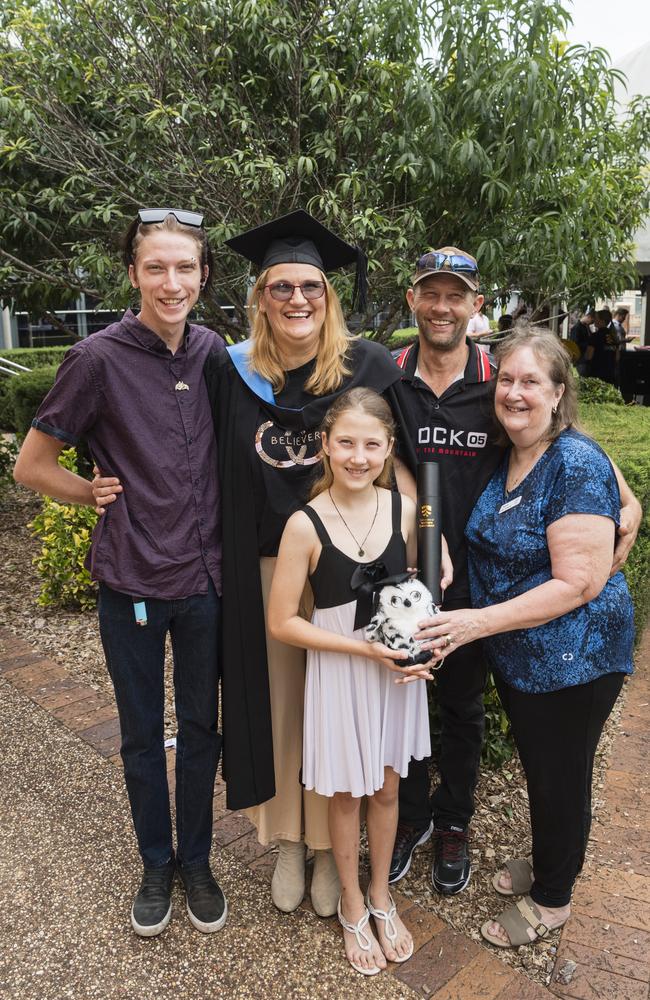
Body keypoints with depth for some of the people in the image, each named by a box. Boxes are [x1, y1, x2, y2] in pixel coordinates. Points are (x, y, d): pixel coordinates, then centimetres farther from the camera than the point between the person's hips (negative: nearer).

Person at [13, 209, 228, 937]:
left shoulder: (214, 353, -1)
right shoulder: (99, 358, -13)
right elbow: (31, 467, -4)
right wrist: (108, 495, -3)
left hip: (205, 576, 3)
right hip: (131, 581, -3)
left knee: (201, 726, 15)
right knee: (143, 733, 15)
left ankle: (196, 861, 37)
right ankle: (155, 863, 38)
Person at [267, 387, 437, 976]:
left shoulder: (405, 510, -9)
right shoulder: (306, 526, -19)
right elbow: (281, 623, -15)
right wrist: (366, 647, -19)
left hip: (400, 666, 3)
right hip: (339, 673, -3)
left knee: (387, 787, 20)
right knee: (346, 792, 16)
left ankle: (381, 896, 45)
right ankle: (352, 904, 41)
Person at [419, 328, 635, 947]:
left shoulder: (577, 464, -22)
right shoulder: (504, 458, 2)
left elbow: (577, 584, -26)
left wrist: (481, 621, -26)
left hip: (571, 661, -7)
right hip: (514, 657, 7)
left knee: (559, 779, 13)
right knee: (536, 768, 25)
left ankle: (551, 899, 37)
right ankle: (544, 864, 50)